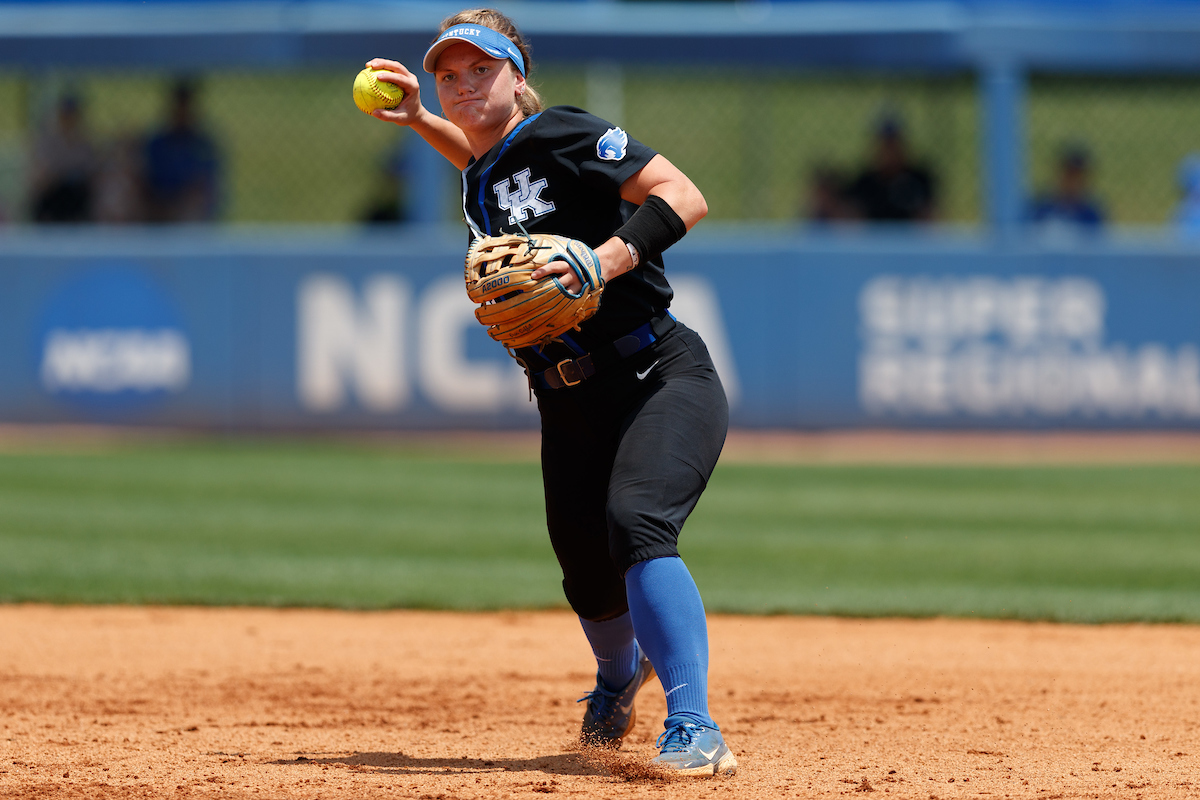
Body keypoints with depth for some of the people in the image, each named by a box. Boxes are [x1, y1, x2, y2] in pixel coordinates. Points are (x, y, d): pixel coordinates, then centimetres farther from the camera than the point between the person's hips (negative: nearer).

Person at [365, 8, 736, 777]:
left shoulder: (565, 134, -10)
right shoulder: (479, 184, 13)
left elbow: (685, 198, -18)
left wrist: (607, 259, -31)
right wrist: (418, 120, 23)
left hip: (662, 379, -7)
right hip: (571, 408, 7)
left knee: (635, 524, -30)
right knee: (590, 578, 11)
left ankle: (695, 731, -36)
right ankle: (620, 677, 47)